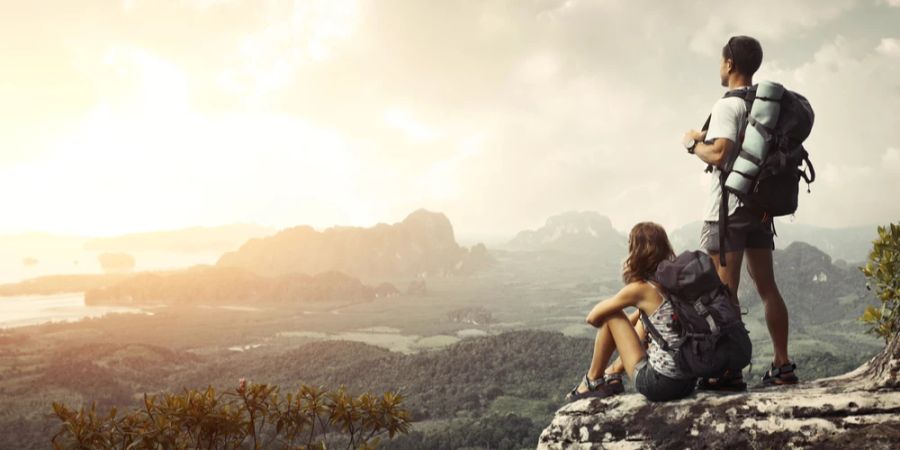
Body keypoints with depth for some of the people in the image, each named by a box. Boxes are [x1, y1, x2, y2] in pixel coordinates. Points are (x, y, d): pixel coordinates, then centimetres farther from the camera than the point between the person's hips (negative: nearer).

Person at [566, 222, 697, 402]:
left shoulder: (639, 289, -12)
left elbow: (593, 317, -1)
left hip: (658, 384, -7)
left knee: (611, 315, 5)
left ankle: (593, 381, 20)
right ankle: (614, 373, 37)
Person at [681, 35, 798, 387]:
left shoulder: (728, 106, -12)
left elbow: (719, 155, -23)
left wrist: (693, 144, -4)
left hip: (728, 209, -8)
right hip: (761, 206, 8)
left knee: (725, 290, -5)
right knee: (767, 286, 10)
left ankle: (730, 371, -4)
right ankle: (783, 366, 13)